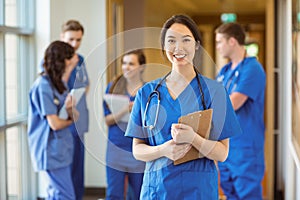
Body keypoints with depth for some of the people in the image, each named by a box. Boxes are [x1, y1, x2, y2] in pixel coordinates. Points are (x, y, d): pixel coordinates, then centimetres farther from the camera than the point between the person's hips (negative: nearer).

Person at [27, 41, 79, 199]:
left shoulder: (58, 83, 10)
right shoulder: (43, 86, -17)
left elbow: (76, 116, 9)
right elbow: (55, 124, -19)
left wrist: (70, 110, -14)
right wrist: (71, 119, 1)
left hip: (61, 148, 9)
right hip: (51, 149, -9)